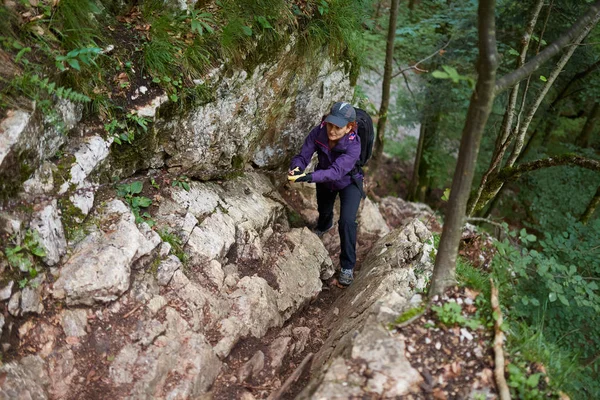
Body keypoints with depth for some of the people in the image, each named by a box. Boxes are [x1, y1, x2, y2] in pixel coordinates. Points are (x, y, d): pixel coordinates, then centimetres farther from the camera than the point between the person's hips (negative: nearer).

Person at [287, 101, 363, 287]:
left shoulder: (353, 144, -40)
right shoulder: (318, 132, -31)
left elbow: (336, 171, -50)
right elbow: (303, 155, -31)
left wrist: (309, 177, -63)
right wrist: (296, 167, -54)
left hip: (349, 183, -4)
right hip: (325, 180, 4)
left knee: (347, 221, -20)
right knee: (323, 209, 30)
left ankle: (347, 266, 0)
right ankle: (324, 226, 69)